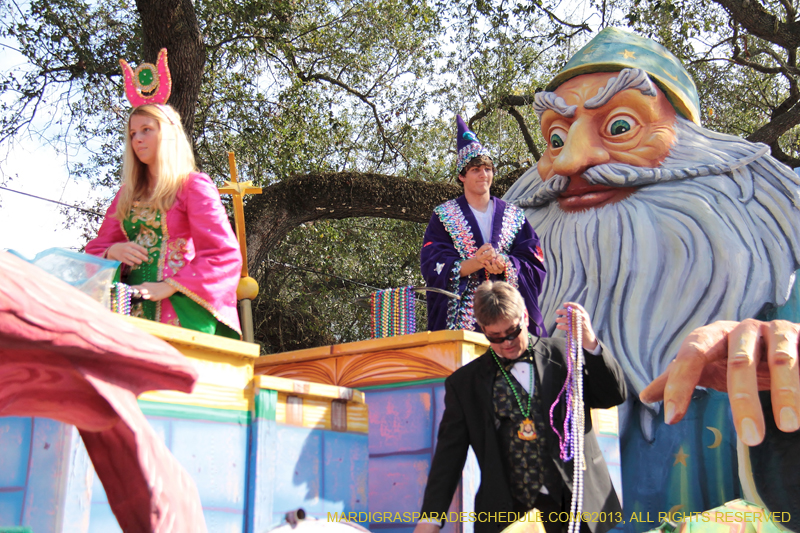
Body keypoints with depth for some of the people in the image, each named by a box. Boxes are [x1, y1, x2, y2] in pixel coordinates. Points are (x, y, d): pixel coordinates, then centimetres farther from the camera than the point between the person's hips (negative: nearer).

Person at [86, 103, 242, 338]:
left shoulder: (194, 185, 2)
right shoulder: (127, 194, 21)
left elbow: (224, 255, -8)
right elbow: (95, 249, 21)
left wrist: (168, 287, -16)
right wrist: (111, 252, -3)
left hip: (179, 312, -4)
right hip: (134, 310, 4)